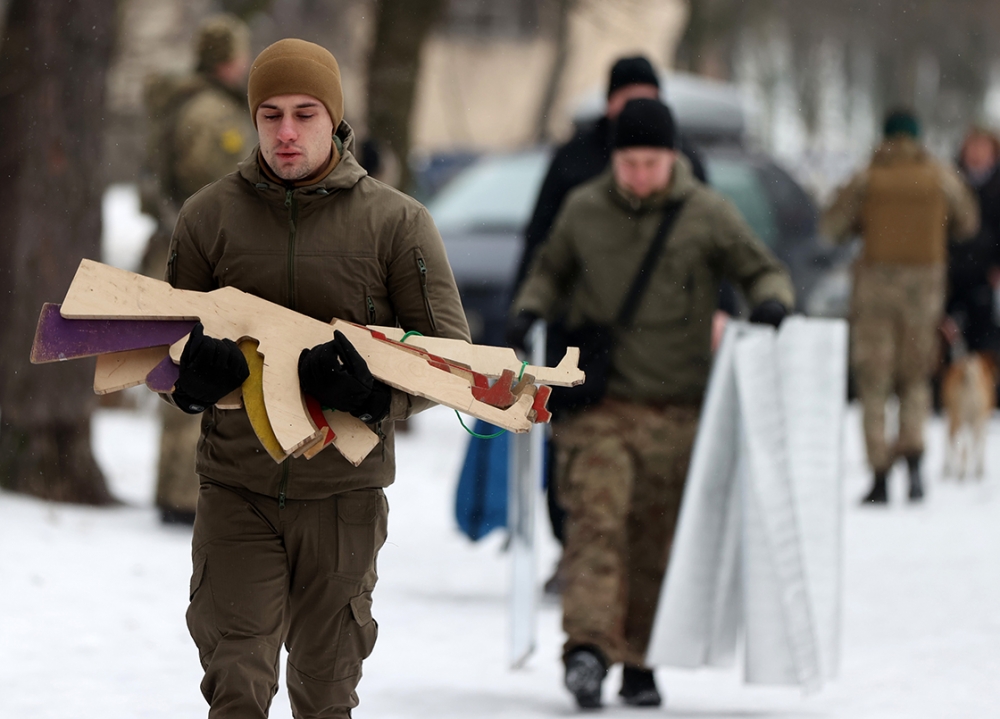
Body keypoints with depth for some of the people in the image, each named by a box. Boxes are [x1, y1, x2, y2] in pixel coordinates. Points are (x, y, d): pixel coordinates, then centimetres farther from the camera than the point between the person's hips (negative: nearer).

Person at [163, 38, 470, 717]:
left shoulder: (396, 222, -3)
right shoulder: (208, 216, 1)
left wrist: (376, 394, -23)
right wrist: (191, 377, -17)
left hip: (344, 493, 0)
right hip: (236, 489, 0)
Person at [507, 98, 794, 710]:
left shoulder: (708, 215, 0)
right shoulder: (584, 210, 5)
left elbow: (764, 270, 8)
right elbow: (551, 271, 21)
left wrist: (772, 300, -15)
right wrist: (530, 310, 1)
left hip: (676, 406, 0)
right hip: (599, 401, 0)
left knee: (655, 540, 4)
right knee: (597, 520, -16)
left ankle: (638, 661, 15)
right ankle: (589, 647, -25)